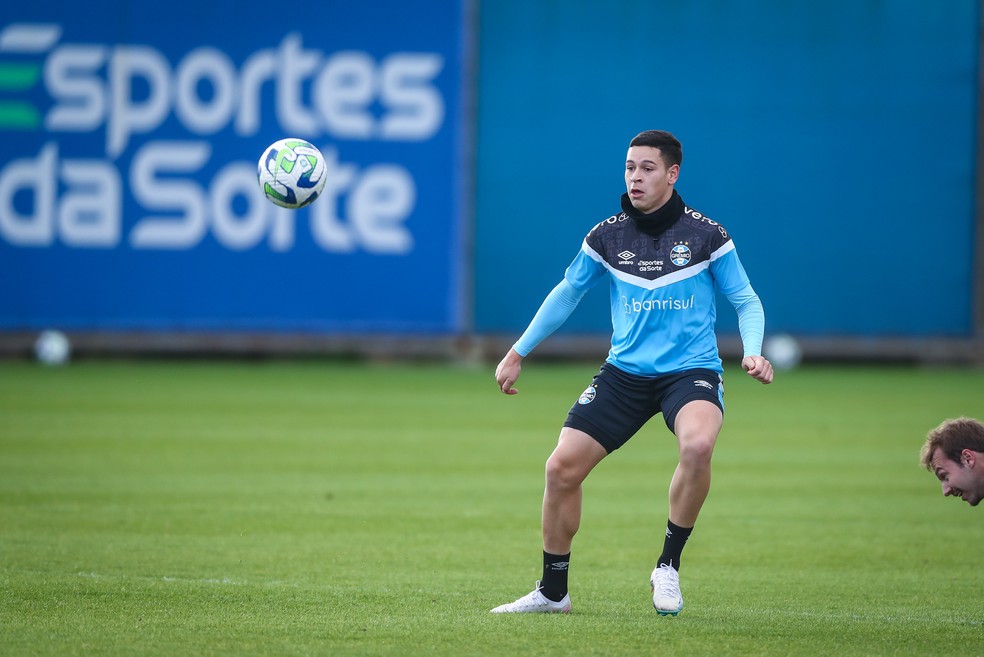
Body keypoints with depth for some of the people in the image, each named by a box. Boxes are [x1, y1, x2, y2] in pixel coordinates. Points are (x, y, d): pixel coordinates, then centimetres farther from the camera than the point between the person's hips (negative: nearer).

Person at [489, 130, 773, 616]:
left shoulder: (706, 235, -5)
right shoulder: (606, 237, 2)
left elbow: (746, 301, 5)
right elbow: (566, 294, 17)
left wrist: (753, 353, -14)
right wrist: (517, 353, 18)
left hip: (691, 371, -3)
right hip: (624, 372, 3)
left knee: (698, 444, -35)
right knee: (562, 467, -6)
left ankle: (668, 567, -15)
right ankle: (552, 592, 14)